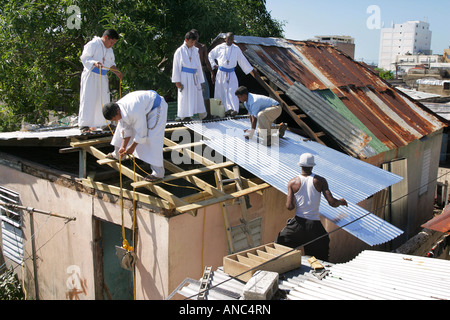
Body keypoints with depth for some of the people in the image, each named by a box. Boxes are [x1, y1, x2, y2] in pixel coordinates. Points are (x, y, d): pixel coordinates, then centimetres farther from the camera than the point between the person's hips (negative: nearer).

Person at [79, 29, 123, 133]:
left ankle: (104, 123, 18)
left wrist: (116, 71, 6)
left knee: (104, 99, 8)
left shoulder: (109, 49, 15)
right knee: (89, 99, -10)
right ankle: (84, 125, -10)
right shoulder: (93, 44, -9)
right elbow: (85, 58, -14)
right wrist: (94, 63, -31)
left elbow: (111, 62, 22)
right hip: (91, 75, -7)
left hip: (102, 77, 8)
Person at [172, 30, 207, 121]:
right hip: (184, 77, -4)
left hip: (194, 77, 4)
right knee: (185, 97, -2)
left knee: (197, 96, 3)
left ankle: (201, 114, 6)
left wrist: (200, 79, 14)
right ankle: (185, 116, 5)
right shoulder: (180, 51, -1)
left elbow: (198, 65, 17)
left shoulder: (195, 50, 13)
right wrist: (177, 80, -7)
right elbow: (176, 66, -1)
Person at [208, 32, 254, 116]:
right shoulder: (220, 47, 1)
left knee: (232, 91, -11)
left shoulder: (236, 49, 5)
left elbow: (242, 60, 12)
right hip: (221, 72, 0)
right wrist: (214, 65, 4)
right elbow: (210, 55, 13)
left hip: (231, 73, 0)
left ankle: (234, 109, -17)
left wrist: (250, 70, 13)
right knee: (221, 91, 1)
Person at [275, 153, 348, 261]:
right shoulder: (320, 181, -4)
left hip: (298, 223, 0)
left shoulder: (293, 182, -3)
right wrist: (340, 202, 13)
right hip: (314, 225, 0)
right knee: (320, 258, 14)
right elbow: (332, 203, -8)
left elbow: (289, 207, -8)